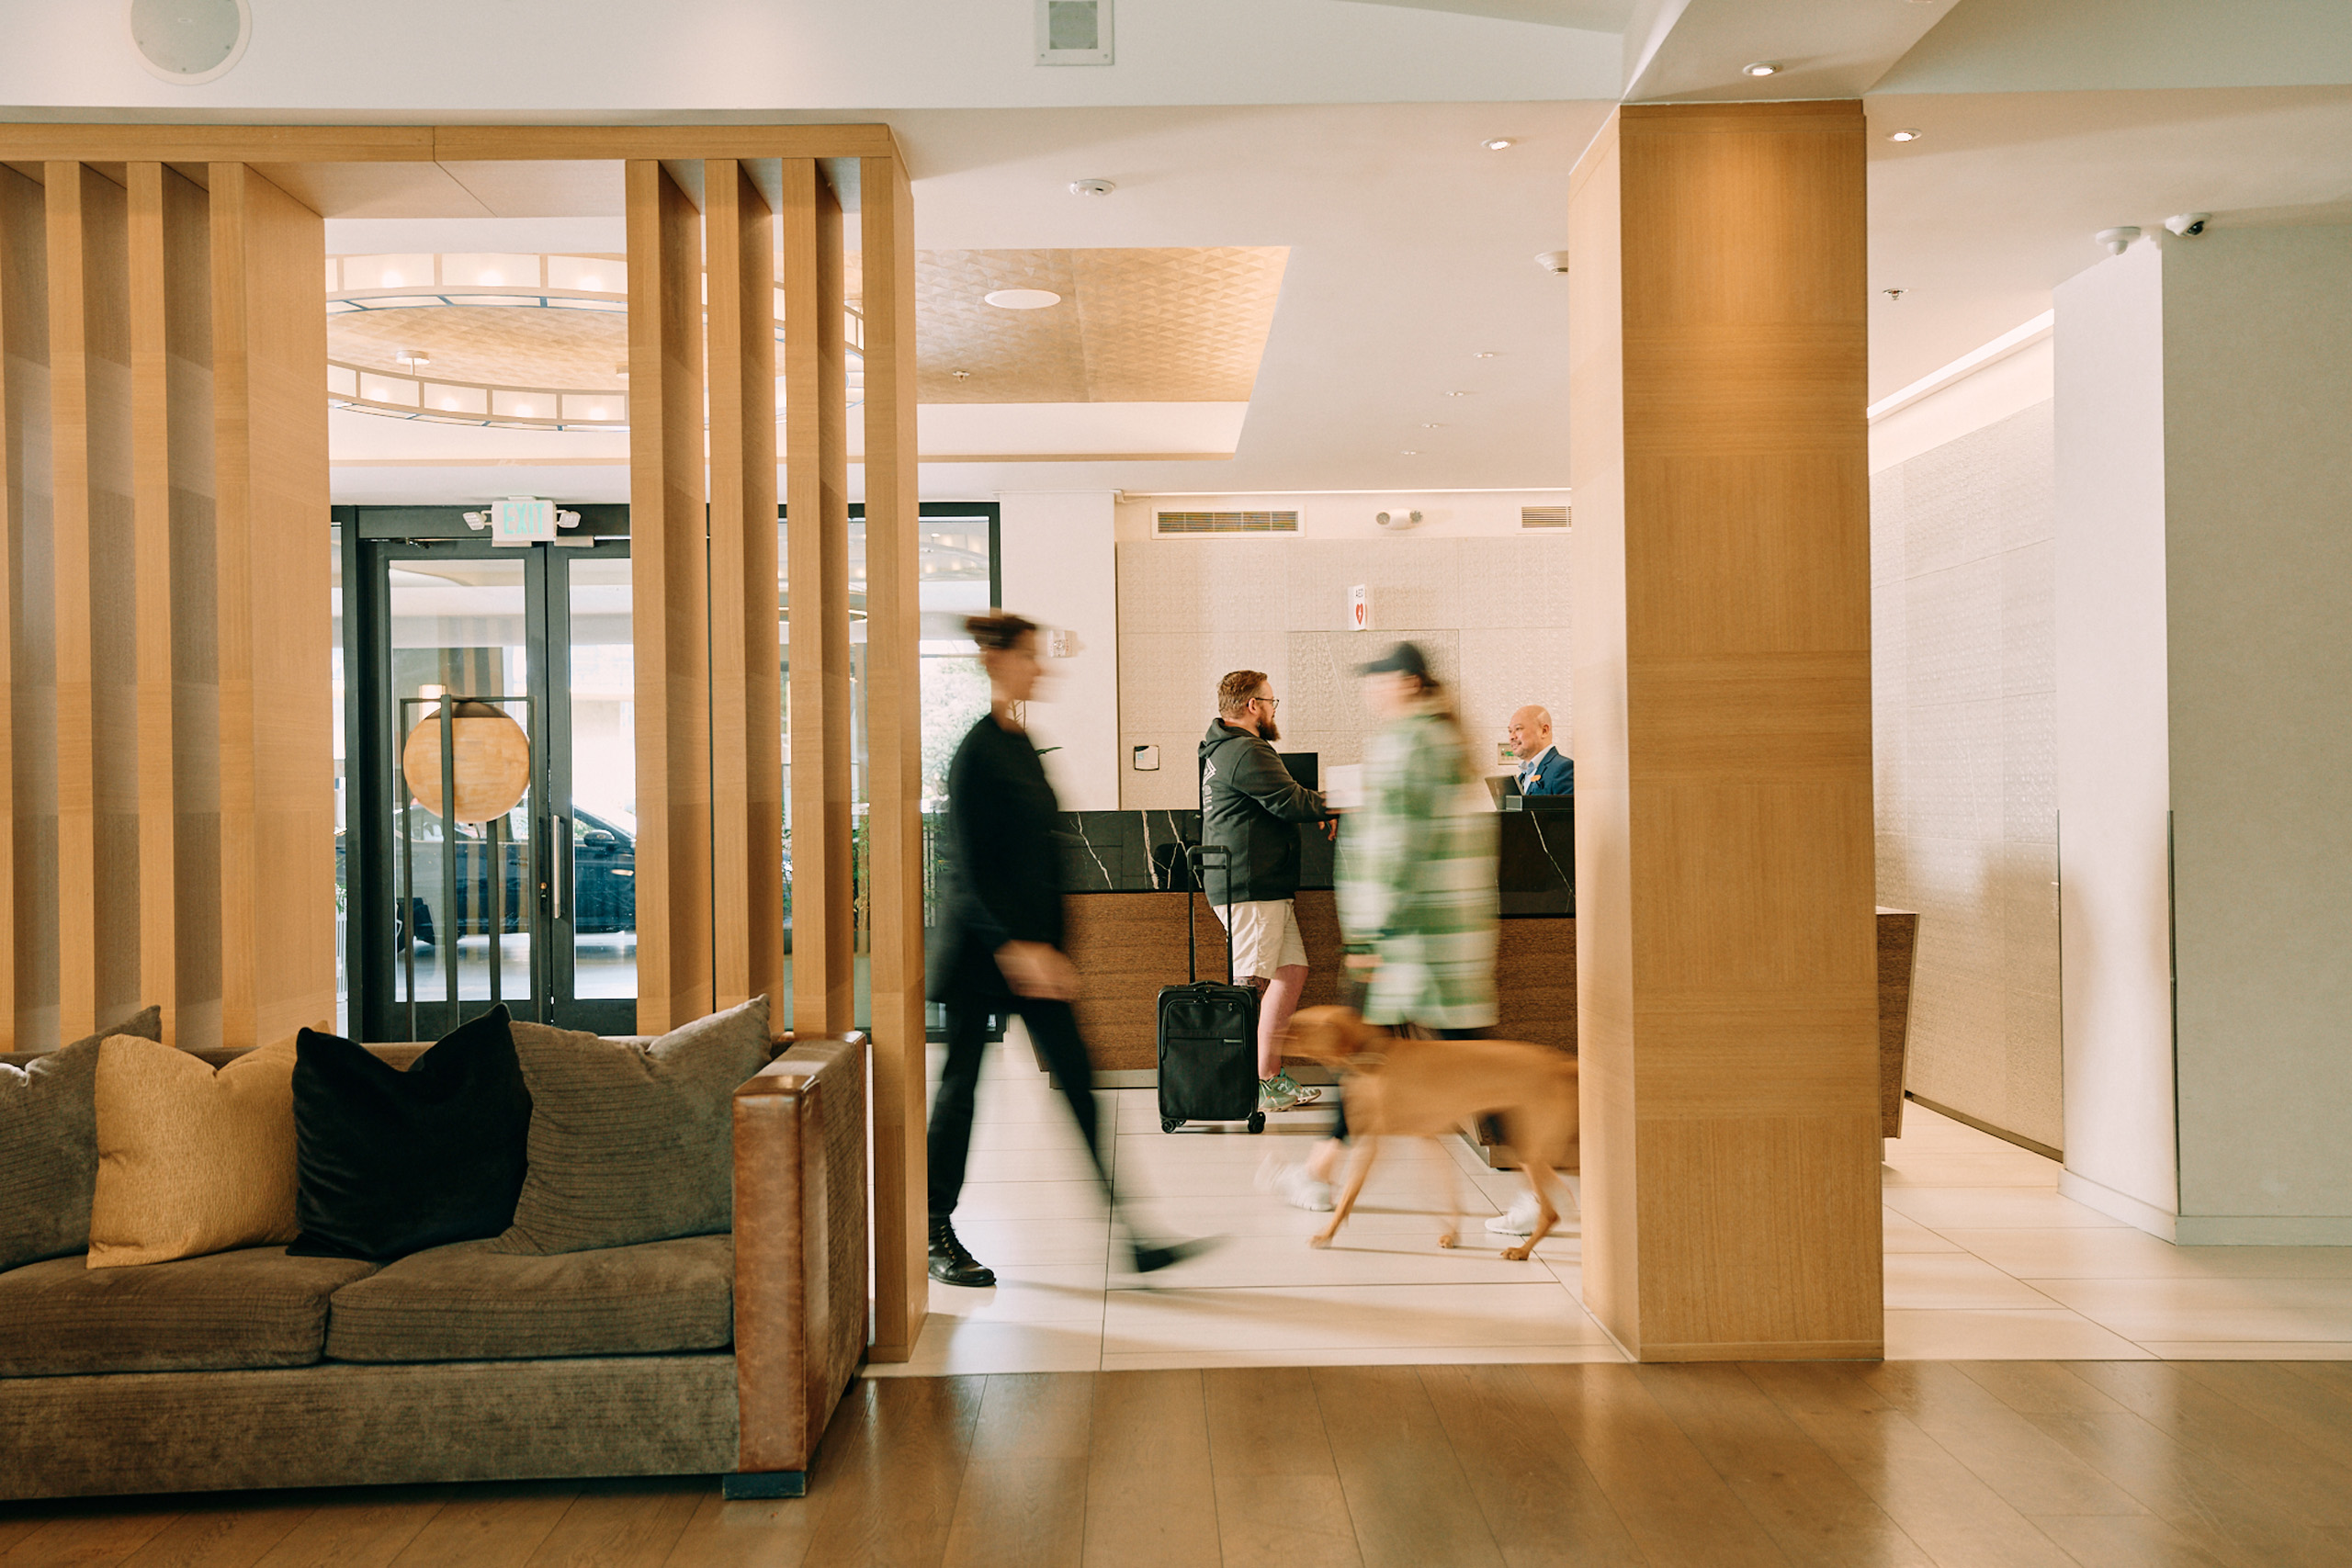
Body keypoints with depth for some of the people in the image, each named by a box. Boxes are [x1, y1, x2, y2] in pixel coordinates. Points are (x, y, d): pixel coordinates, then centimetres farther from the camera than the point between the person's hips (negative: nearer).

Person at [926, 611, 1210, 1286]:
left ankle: (1129, 1234, 4)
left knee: (1077, 1081, 3)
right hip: (979, 946, -8)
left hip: (1031, 944, 8)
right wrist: (1014, 946, -23)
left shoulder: (1023, 746, 12)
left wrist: (1050, 946, 17)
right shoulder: (976, 752, -13)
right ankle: (937, 1237, 19)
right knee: (960, 1085, 4)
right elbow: (968, 867, -17)